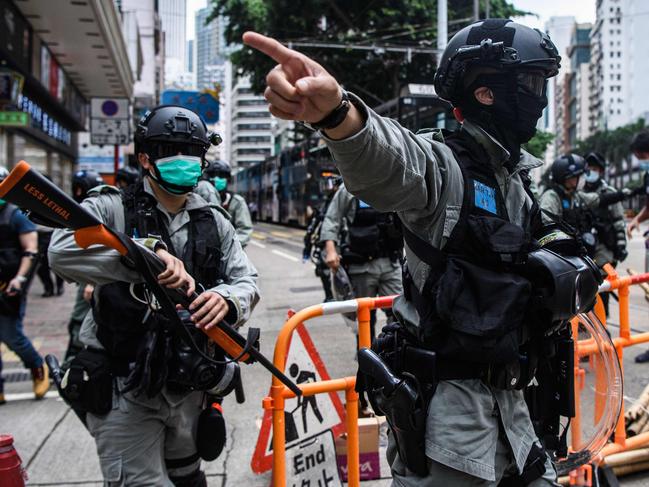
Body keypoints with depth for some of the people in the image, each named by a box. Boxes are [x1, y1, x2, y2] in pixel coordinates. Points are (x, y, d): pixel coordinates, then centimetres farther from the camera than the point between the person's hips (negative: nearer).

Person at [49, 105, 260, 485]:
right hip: (125, 392, -5)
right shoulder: (111, 208, -5)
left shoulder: (214, 222, 9)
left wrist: (227, 299, -23)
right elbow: (63, 249, -23)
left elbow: (248, 281, 2)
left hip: (189, 390, 5)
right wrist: (148, 255, -34)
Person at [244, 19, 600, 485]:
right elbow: (389, 156, -40)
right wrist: (333, 110, -61)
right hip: (446, 398, -8)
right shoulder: (443, 164, -15)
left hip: (506, 395, 8)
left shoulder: (520, 179, 12)